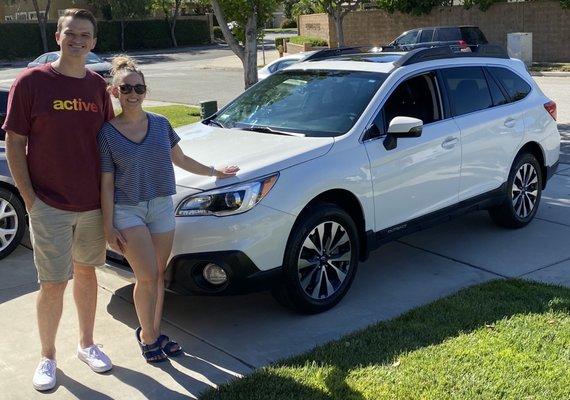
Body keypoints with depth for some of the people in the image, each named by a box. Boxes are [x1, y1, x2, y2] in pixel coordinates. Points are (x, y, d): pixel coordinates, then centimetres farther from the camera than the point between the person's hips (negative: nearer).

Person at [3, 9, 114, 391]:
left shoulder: (97, 86, 4)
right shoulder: (31, 82, -8)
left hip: (94, 204, 4)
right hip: (50, 206, -4)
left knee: (86, 272, 17)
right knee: (53, 285, 2)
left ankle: (87, 344, 33)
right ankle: (47, 357, 21)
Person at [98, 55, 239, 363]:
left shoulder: (160, 124, 4)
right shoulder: (108, 132, -7)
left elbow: (180, 159, 18)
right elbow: (106, 182, -6)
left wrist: (215, 172, 24)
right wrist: (108, 226, -9)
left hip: (162, 207, 4)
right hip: (127, 210, -4)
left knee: (157, 276, 8)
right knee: (147, 277, -9)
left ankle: (151, 334, 23)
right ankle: (148, 337, 10)